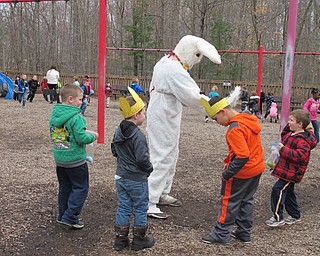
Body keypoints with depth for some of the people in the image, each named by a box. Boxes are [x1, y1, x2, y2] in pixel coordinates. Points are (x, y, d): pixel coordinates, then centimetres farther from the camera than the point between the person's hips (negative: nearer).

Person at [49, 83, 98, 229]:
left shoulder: (54, 115, 4)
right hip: (75, 160, -8)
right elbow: (81, 138, -24)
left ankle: (62, 216, 27)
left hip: (59, 159, 8)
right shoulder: (76, 118, -20)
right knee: (80, 188, 5)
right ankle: (70, 217, 2)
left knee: (64, 188, 19)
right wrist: (92, 136, -4)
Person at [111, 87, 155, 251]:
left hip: (121, 177, 7)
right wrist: (149, 169, -7)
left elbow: (114, 150, 13)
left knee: (123, 207, 14)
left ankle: (120, 239, 20)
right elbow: (142, 159, -25)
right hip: (137, 179, -7)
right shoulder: (138, 135, -23)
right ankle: (139, 239, 20)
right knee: (140, 208, 9)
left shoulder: (118, 131, 2)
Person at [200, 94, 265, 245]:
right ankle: (244, 233, 29)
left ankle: (221, 234, 15)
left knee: (229, 202, 5)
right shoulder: (250, 119, 2)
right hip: (257, 169, 9)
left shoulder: (234, 129, -25)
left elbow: (242, 156, -31)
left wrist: (227, 173, -23)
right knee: (247, 200, 19)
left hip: (241, 172, -9)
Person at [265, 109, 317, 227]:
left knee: (278, 190, -14)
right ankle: (295, 215, 34)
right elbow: (284, 137, 28)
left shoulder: (302, 141, -24)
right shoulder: (292, 134, 7)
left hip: (291, 172, -11)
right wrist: (288, 127, 10)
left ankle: (278, 218, -6)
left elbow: (299, 156, -34)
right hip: (287, 170, 11)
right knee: (288, 192, 19)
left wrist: (283, 149, -31)